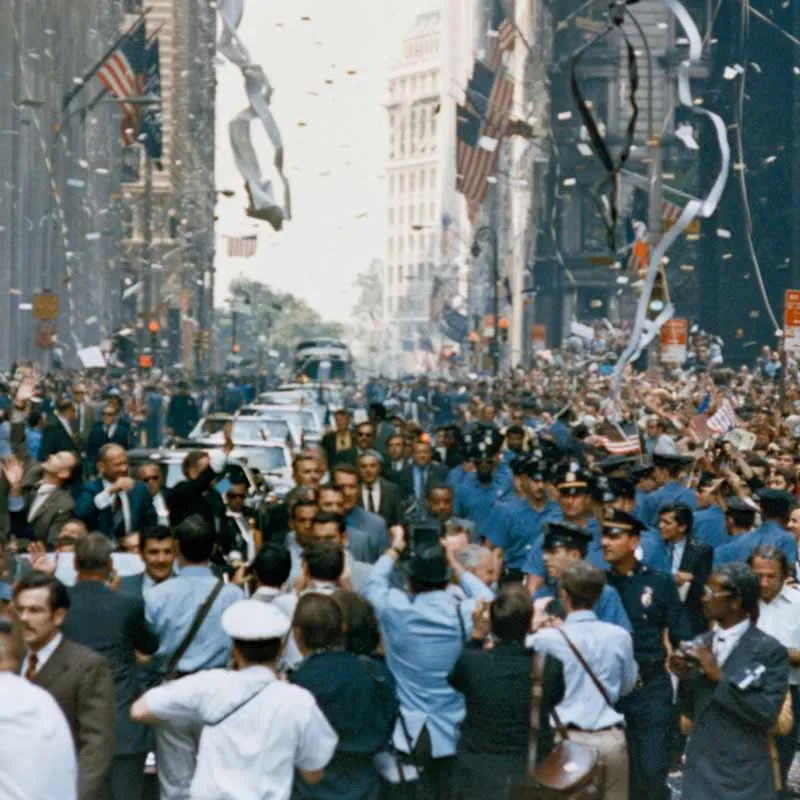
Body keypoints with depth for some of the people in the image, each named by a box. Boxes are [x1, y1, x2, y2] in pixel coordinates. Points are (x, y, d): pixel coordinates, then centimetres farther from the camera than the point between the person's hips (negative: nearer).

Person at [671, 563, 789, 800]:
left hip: (744, 778, -5)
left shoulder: (770, 650, -8)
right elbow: (693, 712, 12)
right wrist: (685, 677, -6)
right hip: (700, 772, 5)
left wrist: (719, 676, -18)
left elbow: (767, 714, -17)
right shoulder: (700, 645, 8)